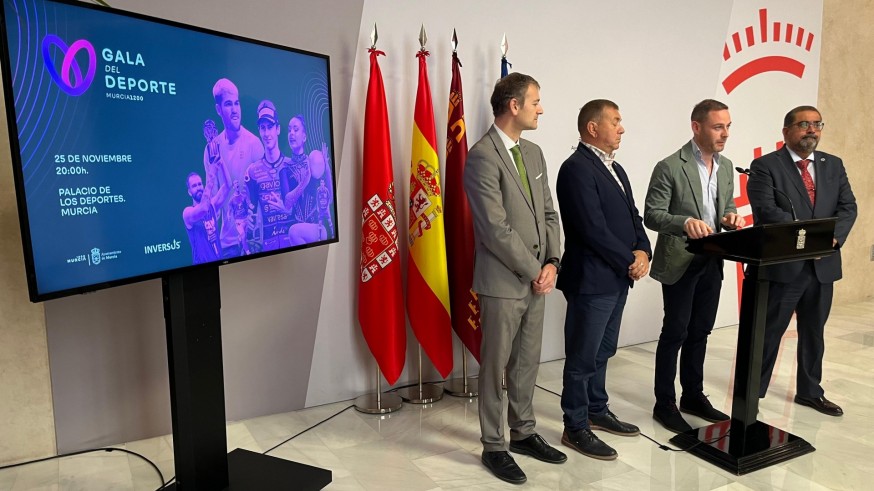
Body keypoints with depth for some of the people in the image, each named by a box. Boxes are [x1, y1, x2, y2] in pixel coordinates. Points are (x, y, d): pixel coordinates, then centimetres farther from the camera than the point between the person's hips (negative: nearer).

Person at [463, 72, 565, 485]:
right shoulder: (482, 156, -16)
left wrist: (551, 263, -2)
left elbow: (548, 214, 12)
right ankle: (493, 447, 21)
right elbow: (495, 229, -20)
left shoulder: (534, 153, 10)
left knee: (528, 362, 17)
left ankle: (524, 433, 34)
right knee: (496, 366, 6)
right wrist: (533, 270, -13)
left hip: (536, 278, 8)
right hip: (503, 281, -7)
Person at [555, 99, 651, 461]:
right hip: (591, 279, -9)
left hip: (618, 278, 9)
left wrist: (642, 251, -3)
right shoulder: (577, 168, -16)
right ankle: (576, 428, 12)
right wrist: (630, 262, -13)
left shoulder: (615, 169, 16)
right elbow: (593, 229, -22)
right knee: (582, 357, 1)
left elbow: (632, 216, 16)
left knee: (602, 351, 19)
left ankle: (597, 411, 34)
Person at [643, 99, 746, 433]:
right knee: (675, 333, 0)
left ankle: (693, 396, 29)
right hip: (680, 262, -7)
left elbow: (727, 207, 18)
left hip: (712, 262, 7)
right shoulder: (670, 167, -13)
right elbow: (652, 216, -15)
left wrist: (730, 217, -6)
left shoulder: (726, 167, 9)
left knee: (700, 332, 15)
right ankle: (664, 404, 13)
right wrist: (685, 222, -33)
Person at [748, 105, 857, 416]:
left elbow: (848, 207, 4)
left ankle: (809, 391, 32)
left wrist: (832, 236, -15)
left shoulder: (833, 165, 12)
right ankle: (753, 391, 17)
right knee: (768, 332, 3)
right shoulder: (765, 166, -6)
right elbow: (766, 210, -17)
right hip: (782, 264, -5)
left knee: (814, 332, 17)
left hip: (823, 264, 6)